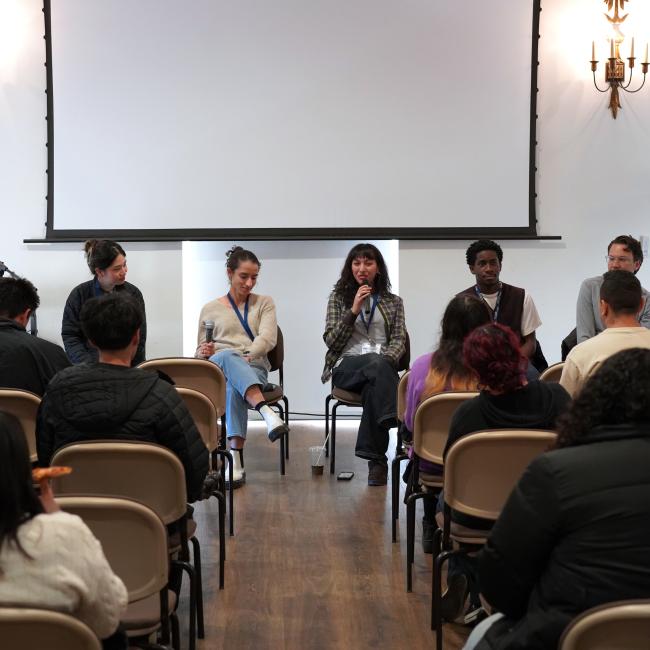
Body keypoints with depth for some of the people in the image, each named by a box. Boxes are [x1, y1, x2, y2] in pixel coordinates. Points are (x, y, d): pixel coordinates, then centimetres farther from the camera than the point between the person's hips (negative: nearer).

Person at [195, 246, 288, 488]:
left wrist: (247, 356, -20)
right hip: (217, 372, 0)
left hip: (254, 367, 0)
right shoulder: (210, 309, 18)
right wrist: (203, 354, -7)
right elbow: (200, 353, 19)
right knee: (227, 355, -40)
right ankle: (267, 413, -58)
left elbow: (267, 339, -1)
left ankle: (236, 461, -49)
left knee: (234, 386, -41)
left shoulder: (264, 303, 16)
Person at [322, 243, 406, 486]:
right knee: (377, 363, -39)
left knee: (373, 389, -38)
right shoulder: (338, 297, 18)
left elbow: (399, 340, 9)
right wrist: (353, 311, -4)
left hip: (382, 366, 1)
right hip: (347, 367, -1)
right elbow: (330, 341, 7)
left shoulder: (393, 302, 21)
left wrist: (387, 358, -14)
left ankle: (376, 459, -37)